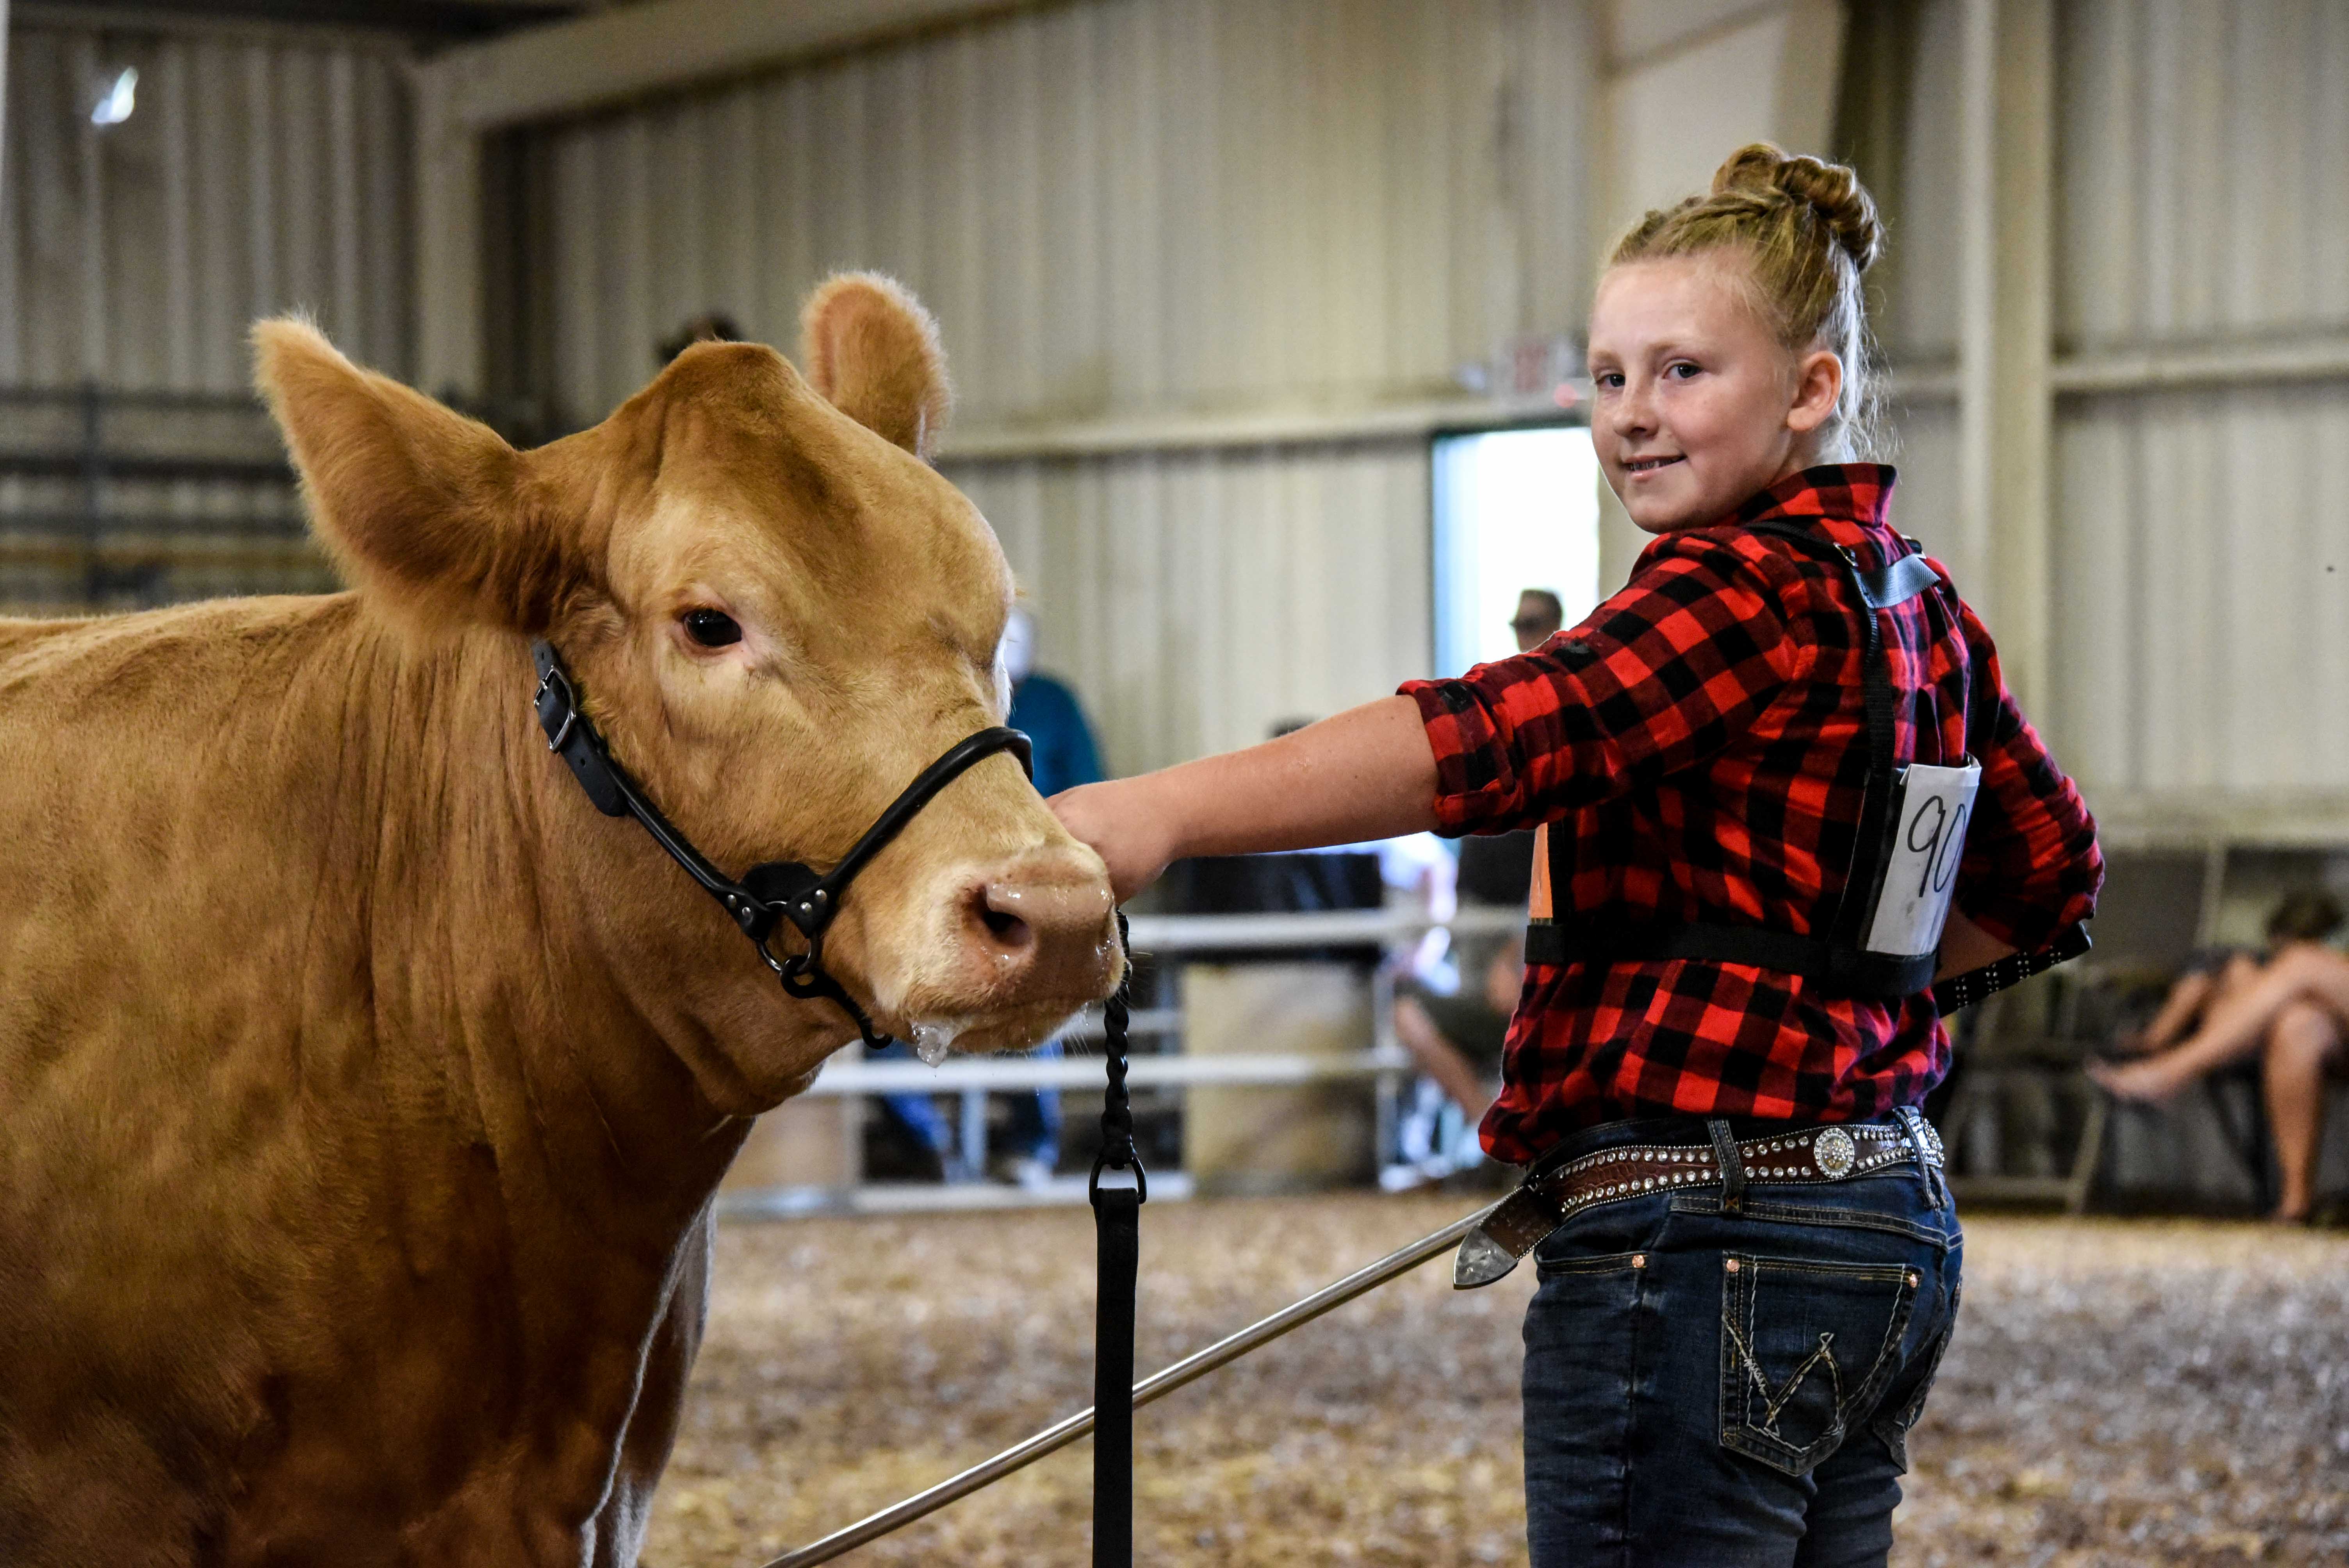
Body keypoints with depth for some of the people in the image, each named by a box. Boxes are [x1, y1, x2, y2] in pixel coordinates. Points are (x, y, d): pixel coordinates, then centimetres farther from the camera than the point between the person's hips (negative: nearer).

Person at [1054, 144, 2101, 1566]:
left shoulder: (1750, 588, -15)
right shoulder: (1917, 605, 14)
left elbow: (1498, 734, -33)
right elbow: (2051, 874, 27)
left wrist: (1158, 814, -45)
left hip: (1695, 1254, -10)